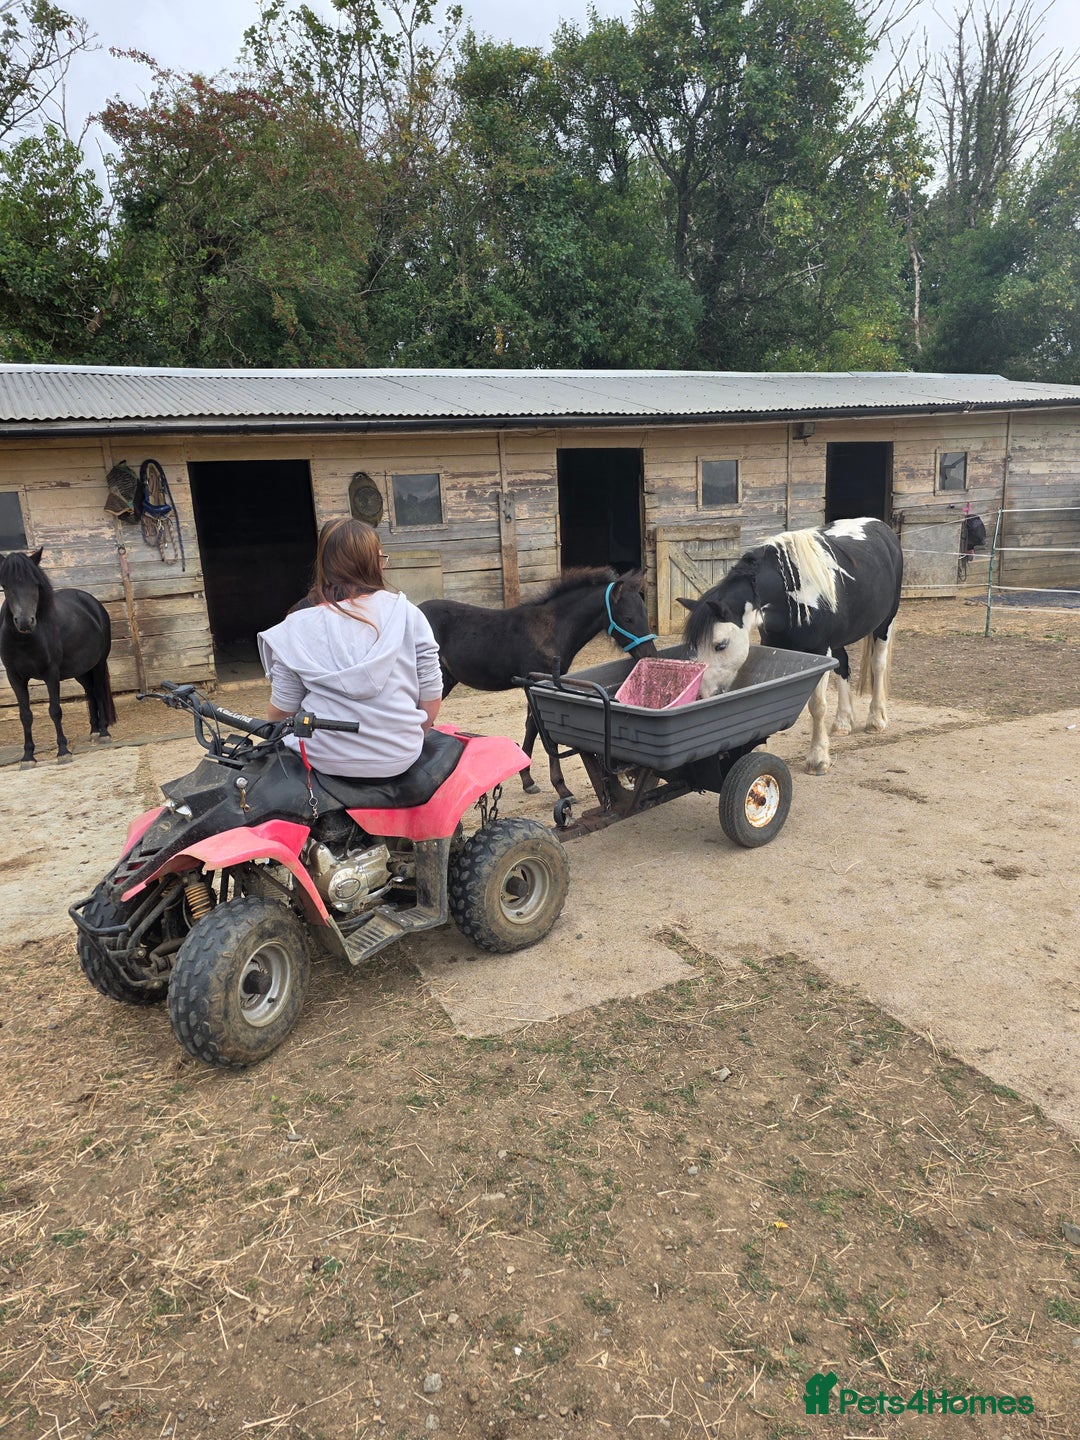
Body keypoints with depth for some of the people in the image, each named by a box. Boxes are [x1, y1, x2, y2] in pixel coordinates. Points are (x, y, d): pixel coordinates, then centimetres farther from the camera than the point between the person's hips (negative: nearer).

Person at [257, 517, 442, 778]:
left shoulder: (297, 627, -6)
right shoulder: (407, 614, -4)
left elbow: (281, 711, -2)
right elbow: (431, 697, -1)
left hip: (327, 761, 0)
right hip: (400, 760, 1)